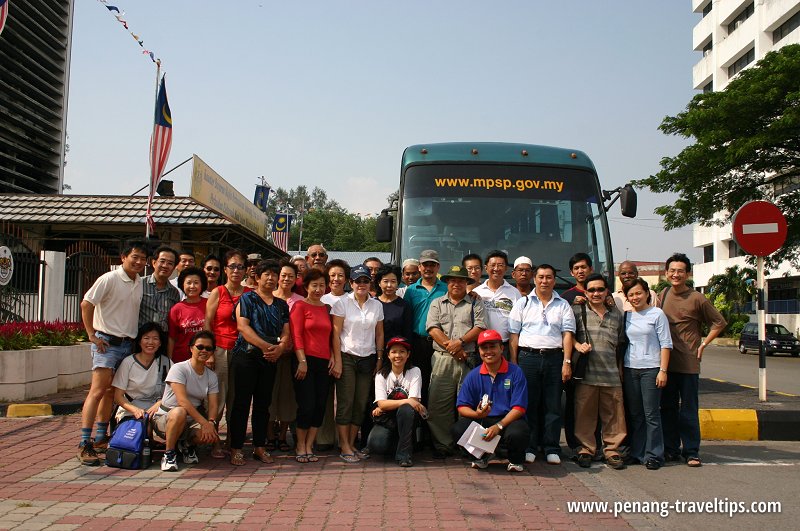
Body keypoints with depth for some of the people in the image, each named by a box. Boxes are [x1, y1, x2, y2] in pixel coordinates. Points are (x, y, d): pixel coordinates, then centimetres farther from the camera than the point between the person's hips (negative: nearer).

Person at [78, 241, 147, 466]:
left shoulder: (141, 284, 11)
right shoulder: (109, 279, -8)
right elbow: (86, 304, -12)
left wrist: (139, 338, 12)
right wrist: (92, 335, -13)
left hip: (128, 344, 7)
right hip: (107, 342, -7)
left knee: (112, 392, 13)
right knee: (98, 390, -13)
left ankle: (101, 437, 24)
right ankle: (84, 444, -10)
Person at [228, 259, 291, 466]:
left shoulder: (281, 305, 16)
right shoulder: (247, 298, 2)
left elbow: (286, 332, 11)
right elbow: (242, 326, -10)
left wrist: (280, 347, -11)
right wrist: (266, 346, -17)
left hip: (270, 358, 4)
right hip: (247, 356, -4)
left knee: (263, 403, 9)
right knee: (242, 402, -3)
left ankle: (260, 447, 16)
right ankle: (236, 448, 4)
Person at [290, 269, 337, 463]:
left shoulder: (326, 308, 16)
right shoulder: (300, 306, -1)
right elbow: (296, 335, -7)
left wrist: (333, 357, 4)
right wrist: (302, 361, -14)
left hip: (324, 362, 5)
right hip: (306, 360, -5)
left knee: (320, 406, 5)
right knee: (307, 405, -4)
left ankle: (308, 446, 17)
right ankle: (300, 446, 14)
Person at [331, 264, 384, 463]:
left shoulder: (377, 305, 8)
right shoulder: (342, 302, -3)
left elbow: (379, 335, 12)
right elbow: (336, 334, -5)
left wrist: (379, 359, 7)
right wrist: (337, 361, -10)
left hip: (368, 359, 4)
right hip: (347, 357, -3)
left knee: (361, 403, 5)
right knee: (345, 402, -3)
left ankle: (351, 445, 16)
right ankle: (345, 448, 5)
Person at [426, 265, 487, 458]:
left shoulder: (475, 304, 13)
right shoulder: (437, 303, 15)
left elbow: (480, 328, 0)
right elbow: (433, 329, 2)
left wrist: (460, 342, -11)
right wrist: (450, 346, -8)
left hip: (468, 360, 0)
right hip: (442, 360, 1)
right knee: (438, 404, -3)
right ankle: (442, 445, 6)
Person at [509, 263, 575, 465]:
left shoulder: (563, 305, 12)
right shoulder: (523, 303, 9)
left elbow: (567, 334, 5)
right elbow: (513, 335, 6)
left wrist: (567, 362, -5)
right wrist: (514, 363, -1)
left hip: (554, 358, 1)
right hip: (528, 357, -1)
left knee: (553, 405, 3)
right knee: (528, 405, 1)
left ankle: (552, 449, 12)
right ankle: (528, 448, 9)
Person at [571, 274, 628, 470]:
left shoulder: (616, 314, 16)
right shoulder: (577, 310, 5)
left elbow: (621, 344, 21)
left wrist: (620, 370, 18)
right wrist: (577, 345, -15)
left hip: (612, 375, 3)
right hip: (586, 374, -3)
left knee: (614, 415, 4)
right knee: (585, 414, 1)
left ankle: (612, 450, 17)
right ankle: (585, 450, 14)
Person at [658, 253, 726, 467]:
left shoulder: (697, 298, -5)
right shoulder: (664, 294, 9)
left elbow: (719, 322, 3)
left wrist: (703, 344, -3)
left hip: (688, 363, -4)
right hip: (665, 361, 4)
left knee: (688, 409, 1)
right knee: (667, 407, 9)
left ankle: (691, 451, 10)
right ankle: (671, 449, 19)